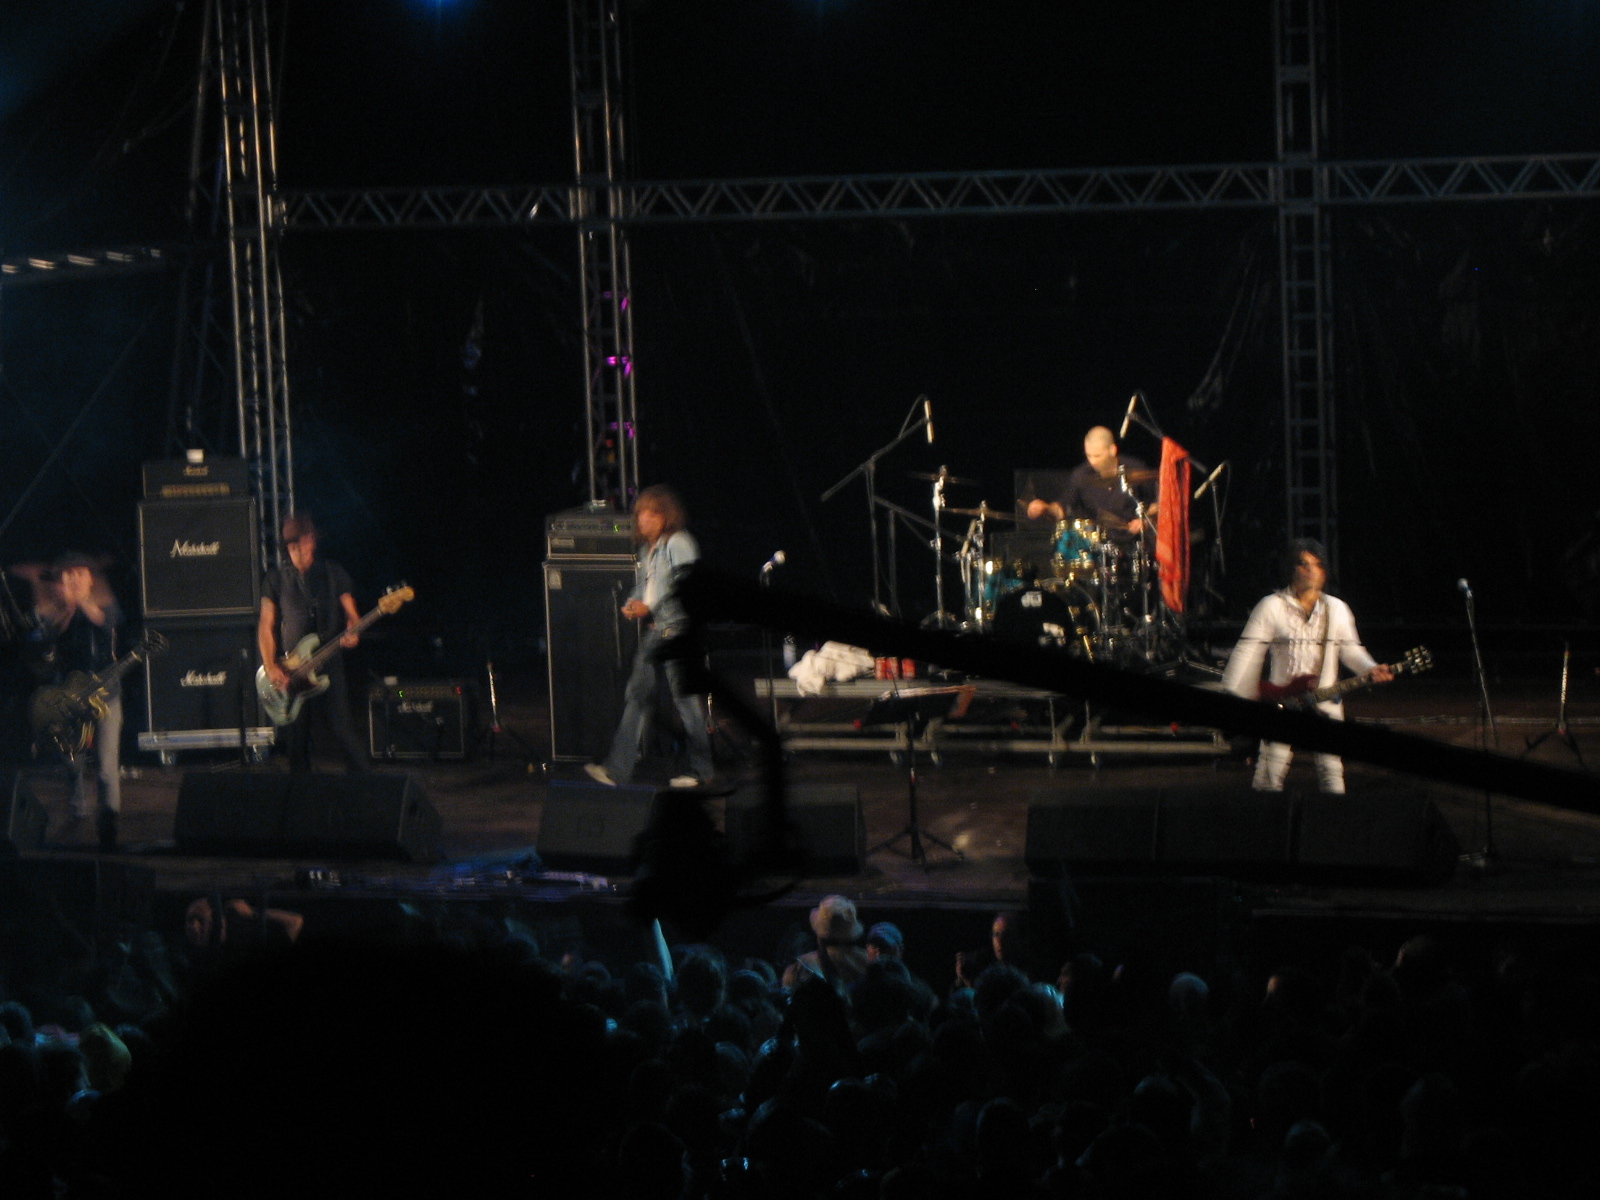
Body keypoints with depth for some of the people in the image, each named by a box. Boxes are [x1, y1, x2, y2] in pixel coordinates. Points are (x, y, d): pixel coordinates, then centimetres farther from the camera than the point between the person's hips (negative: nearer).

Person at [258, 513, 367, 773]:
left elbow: (351, 614, 8)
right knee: (296, 738, 3)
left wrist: (352, 633, -15)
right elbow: (266, 626, 4)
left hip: (329, 665, -1)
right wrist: (271, 668, -8)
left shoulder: (333, 574, 6)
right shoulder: (276, 580, 6)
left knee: (342, 730, -7)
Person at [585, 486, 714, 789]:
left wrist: (650, 608, -18)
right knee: (637, 693, 3)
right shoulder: (648, 549, 18)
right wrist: (632, 605, 5)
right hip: (653, 630, 9)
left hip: (676, 626, -9)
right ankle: (617, 769, 1)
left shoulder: (679, 544, -8)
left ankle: (702, 770, 5)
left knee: (685, 697, -4)